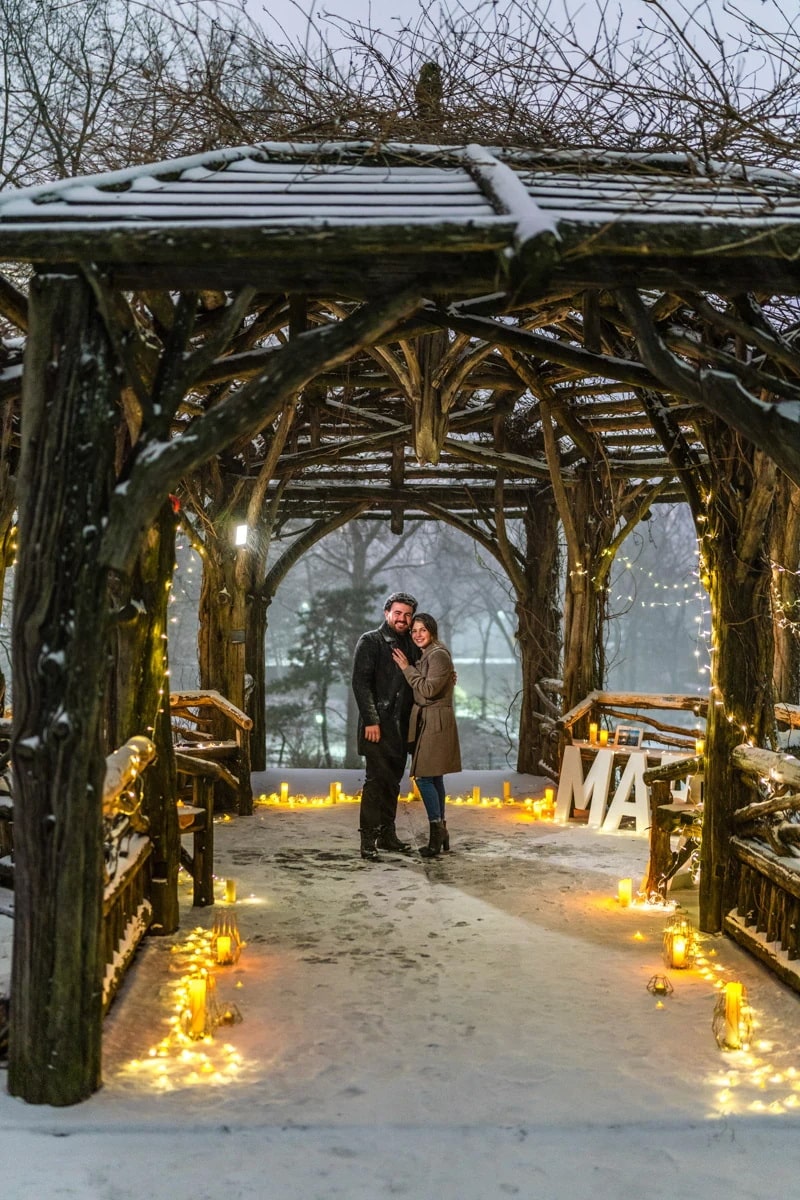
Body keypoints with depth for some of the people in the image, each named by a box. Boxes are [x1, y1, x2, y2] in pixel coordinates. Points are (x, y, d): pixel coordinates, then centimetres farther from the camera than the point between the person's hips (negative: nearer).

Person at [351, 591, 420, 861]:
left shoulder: (410, 645, 15)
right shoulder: (370, 642, -4)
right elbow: (361, 683, -11)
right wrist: (371, 720, -18)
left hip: (400, 726, 7)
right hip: (378, 725, -6)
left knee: (393, 781, 11)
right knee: (376, 779, -7)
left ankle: (387, 834, 20)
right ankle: (368, 840, -3)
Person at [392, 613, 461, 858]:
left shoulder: (438, 655, -12)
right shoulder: (425, 656, 17)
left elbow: (429, 689, -20)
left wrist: (407, 668, -14)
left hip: (435, 724, -10)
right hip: (425, 722, 10)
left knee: (424, 776, -11)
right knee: (434, 777, 11)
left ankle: (437, 831, -4)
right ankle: (440, 834, 17)